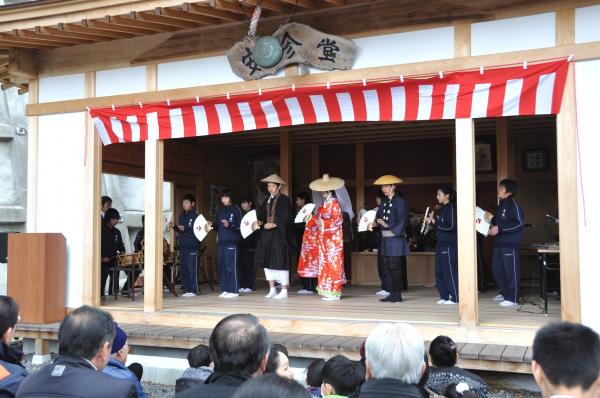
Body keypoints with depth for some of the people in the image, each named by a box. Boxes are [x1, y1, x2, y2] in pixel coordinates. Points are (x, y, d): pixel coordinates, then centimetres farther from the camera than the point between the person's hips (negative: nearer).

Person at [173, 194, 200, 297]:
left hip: (192, 246, -7)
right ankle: (186, 289, 15)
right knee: (183, 269, 8)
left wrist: (185, 229, -19)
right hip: (182, 246, 7)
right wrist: (174, 227, 3)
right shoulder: (182, 216, 16)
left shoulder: (195, 216, -6)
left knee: (192, 269, -5)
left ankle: (193, 290, 1)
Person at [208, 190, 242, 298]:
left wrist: (229, 225, -21)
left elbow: (240, 226, -7)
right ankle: (224, 289, 14)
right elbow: (217, 226, 19)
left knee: (231, 266, -7)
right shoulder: (220, 210, 16)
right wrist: (212, 225, -1)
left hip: (231, 242, -6)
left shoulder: (236, 210, -2)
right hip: (221, 242, 6)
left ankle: (233, 290, -3)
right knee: (222, 266, 8)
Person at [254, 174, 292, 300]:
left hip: (279, 234, -7)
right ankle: (272, 289, 18)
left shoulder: (284, 200, -5)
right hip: (267, 234, 7)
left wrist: (274, 224, -22)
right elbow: (261, 215, 12)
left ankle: (284, 291, 1)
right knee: (267, 261, 8)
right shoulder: (267, 200, 16)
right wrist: (260, 222, -8)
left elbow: (285, 218, -13)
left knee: (280, 261, -6)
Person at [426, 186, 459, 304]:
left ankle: (455, 298, 2)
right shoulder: (441, 209, 16)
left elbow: (451, 226, -17)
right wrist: (432, 222, 5)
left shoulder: (451, 208, -9)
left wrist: (436, 222, -15)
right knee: (439, 272, 9)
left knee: (450, 271, -4)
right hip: (440, 244, 9)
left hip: (449, 244, -9)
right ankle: (444, 296, 17)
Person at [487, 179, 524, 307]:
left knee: (511, 270, -4)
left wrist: (499, 228, -20)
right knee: (497, 269, 12)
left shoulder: (513, 204, -10)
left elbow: (519, 223, -17)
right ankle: (505, 293, 26)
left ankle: (512, 298, 2)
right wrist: (491, 220, 9)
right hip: (499, 243, 9)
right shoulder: (501, 205, 16)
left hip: (510, 243, -9)